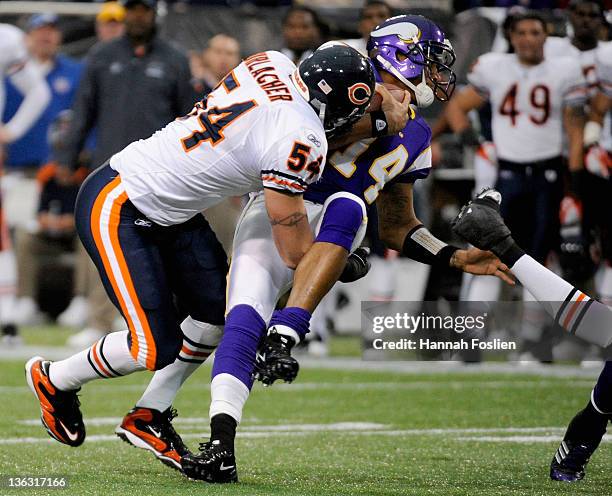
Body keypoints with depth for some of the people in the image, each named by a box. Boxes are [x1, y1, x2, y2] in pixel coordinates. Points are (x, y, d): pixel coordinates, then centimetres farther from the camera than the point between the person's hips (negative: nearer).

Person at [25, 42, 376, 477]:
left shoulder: (274, 63, -5)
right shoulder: (302, 143, -26)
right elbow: (295, 251, -14)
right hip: (114, 210, -9)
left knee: (217, 316, 4)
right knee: (157, 350, -8)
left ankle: (148, 419, 18)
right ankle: (54, 380, 17)